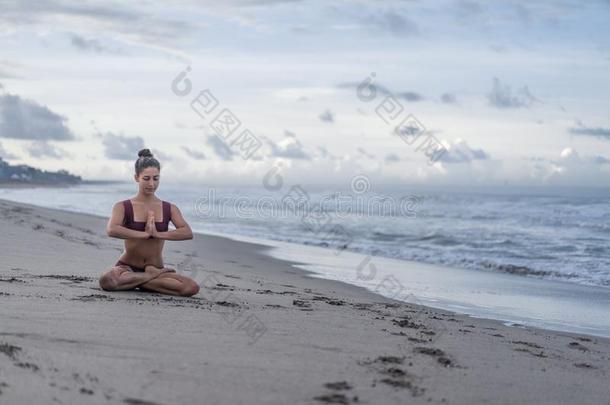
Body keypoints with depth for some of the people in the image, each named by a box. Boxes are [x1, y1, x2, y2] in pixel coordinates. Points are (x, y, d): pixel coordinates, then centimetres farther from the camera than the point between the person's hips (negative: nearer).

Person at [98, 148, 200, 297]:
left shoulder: (169, 209, 6)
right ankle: (155, 275, -14)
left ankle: (136, 282, -12)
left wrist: (158, 234, -20)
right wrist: (144, 234, -20)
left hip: (156, 267, 2)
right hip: (127, 268, -1)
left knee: (192, 288, -27)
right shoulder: (123, 207, 0)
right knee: (106, 281, -38)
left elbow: (188, 233, -10)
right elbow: (111, 230, -21)